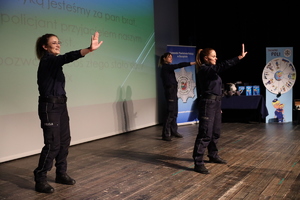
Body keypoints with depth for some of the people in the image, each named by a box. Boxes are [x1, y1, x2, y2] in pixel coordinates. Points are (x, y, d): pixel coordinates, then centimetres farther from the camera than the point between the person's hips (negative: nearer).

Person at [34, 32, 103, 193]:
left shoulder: (53, 61, 16)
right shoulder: (47, 60, -15)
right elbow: (67, 57, -33)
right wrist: (89, 49, -46)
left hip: (60, 104, 9)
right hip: (49, 106, -9)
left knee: (64, 140, 10)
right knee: (53, 143, -8)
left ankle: (61, 174, 22)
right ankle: (40, 180, 4)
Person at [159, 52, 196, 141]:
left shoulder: (167, 68, 19)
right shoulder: (166, 67, -9)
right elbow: (179, 65, -22)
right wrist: (191, 63, -28)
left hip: (173, 91, 10)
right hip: (170, 91, -10)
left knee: (174, 113, 10)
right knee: (170, 113, -11)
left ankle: (173, 131, 17)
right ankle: (165, 134, -9)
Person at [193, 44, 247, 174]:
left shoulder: (211, 70, 16)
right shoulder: (204, 69, -13)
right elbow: (222, 66, -29)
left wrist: (218, 106, 23)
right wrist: (239, 57, -33)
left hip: (215, 103, 10)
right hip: (208, 104, -10)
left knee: (215, 132, 17)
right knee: (205, 134, -11)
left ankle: (213, 156, 33)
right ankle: (198, 163, -7)